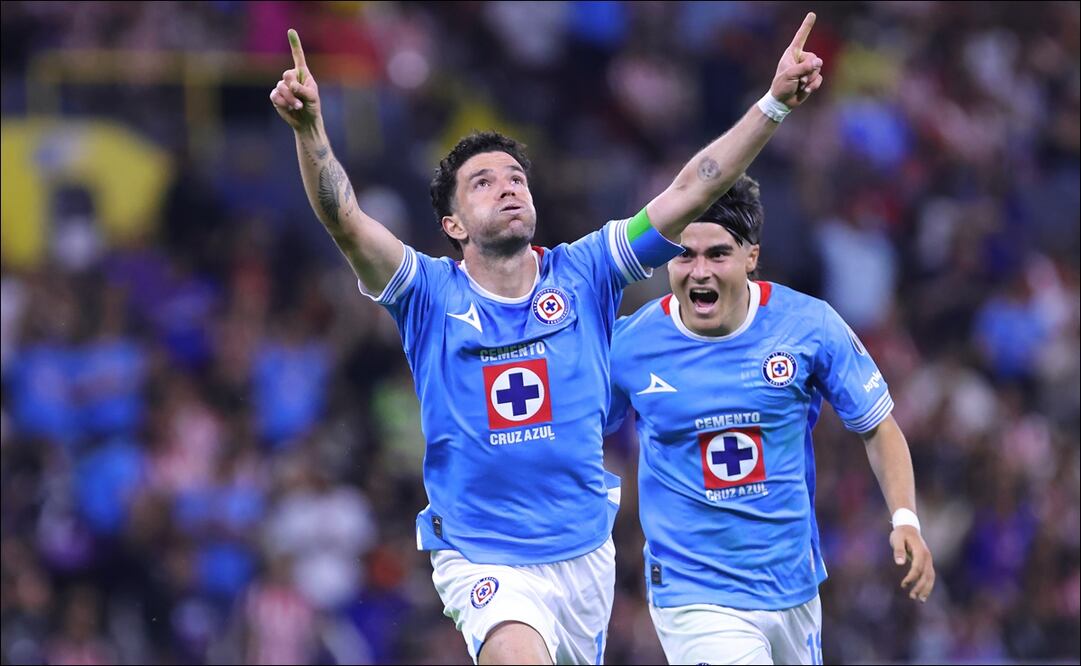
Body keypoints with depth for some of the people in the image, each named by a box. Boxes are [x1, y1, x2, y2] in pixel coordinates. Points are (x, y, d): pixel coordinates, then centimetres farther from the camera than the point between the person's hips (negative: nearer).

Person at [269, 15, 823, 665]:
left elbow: (689, 195, -4)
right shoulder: (433, 294, -5)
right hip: (481, 558, -4)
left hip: (585, 553, 4)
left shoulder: (581, 275, 1)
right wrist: (309, 127, -36)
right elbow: (345, 220, -20)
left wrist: (774, 103, -12)